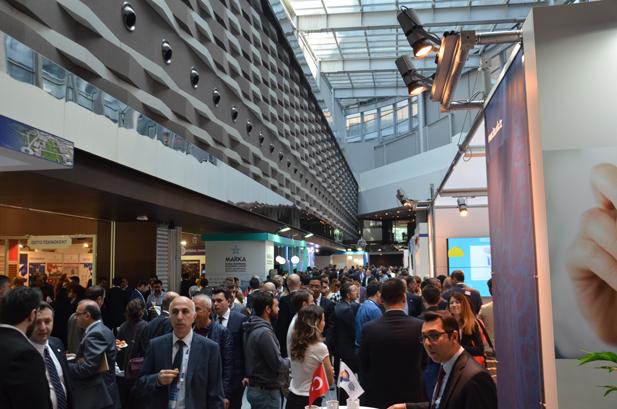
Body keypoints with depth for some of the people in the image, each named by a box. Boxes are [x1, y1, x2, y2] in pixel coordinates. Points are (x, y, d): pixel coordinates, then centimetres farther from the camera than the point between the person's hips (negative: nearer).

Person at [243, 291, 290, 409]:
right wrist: (289, 361, -3)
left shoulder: (253, 329, 7)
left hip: (256, 389, 9)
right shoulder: (264, 332, -23)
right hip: (266, 392, -9)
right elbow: (278, 365, -22)